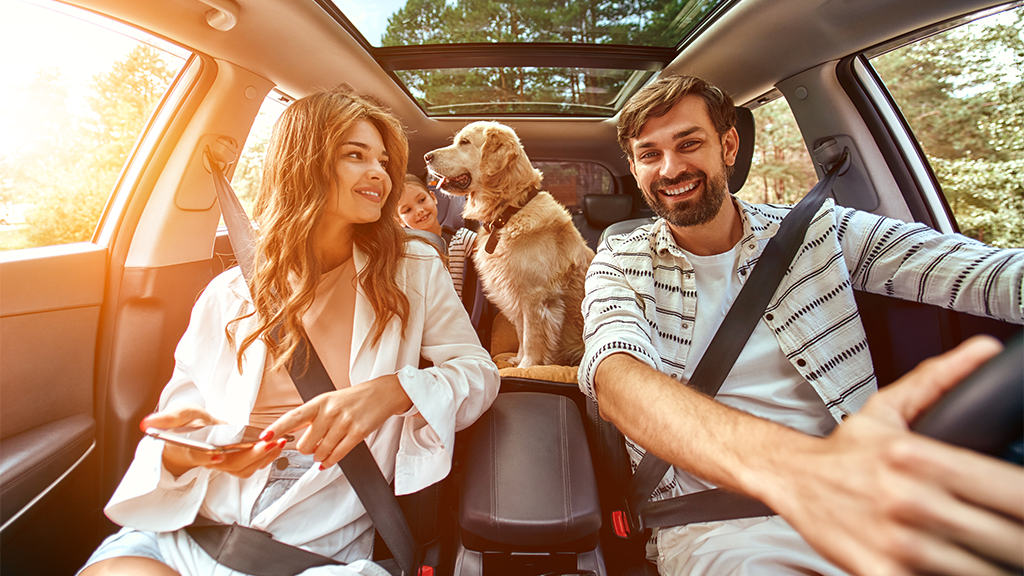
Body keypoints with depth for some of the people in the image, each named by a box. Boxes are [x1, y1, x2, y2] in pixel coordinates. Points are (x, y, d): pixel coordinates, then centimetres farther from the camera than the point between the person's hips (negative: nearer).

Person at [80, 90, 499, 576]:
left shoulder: (414, 272, 2)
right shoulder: (229, 294, 7)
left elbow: (478, 370, -2)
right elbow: (179, 411, 9)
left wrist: (394, 391, -21)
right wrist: (180, 449, -16)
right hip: (196, 523, 2)